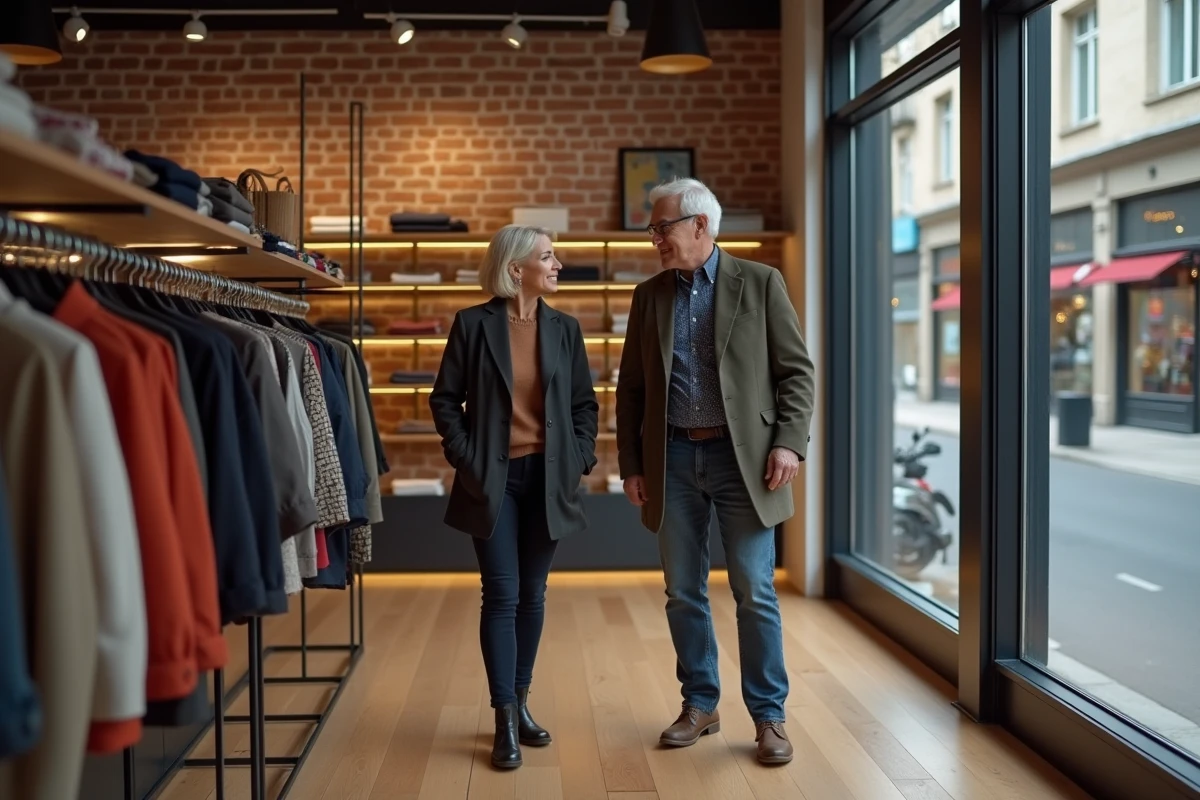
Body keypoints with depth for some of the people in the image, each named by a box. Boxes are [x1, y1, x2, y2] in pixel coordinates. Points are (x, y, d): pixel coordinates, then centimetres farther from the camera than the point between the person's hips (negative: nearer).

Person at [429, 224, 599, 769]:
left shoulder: (564, 328, 5)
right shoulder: (473, 323, -4)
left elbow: (585, 403, 10)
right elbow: (444, 399, -1)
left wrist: (579, 460, 0)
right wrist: (466, 459, -7)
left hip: (547, 479, 3)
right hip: (494, 478, -3)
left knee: (532, 595, 11)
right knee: (502, 595, -3)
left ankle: (521, 703, 25)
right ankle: (505, 722, 5)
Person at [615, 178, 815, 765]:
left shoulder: (760, 283, 0)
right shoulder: (648, 295, 10)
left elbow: (796, 371, 0)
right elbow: (631, 388, 11)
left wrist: (789, 442, -12)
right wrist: (631, 465, 7)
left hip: (741, 457, -3)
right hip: (673, 460, 4)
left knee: (755, 594, 1)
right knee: (683, 594, 10)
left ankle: (768, 716, 15)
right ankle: (699, 705, 26)